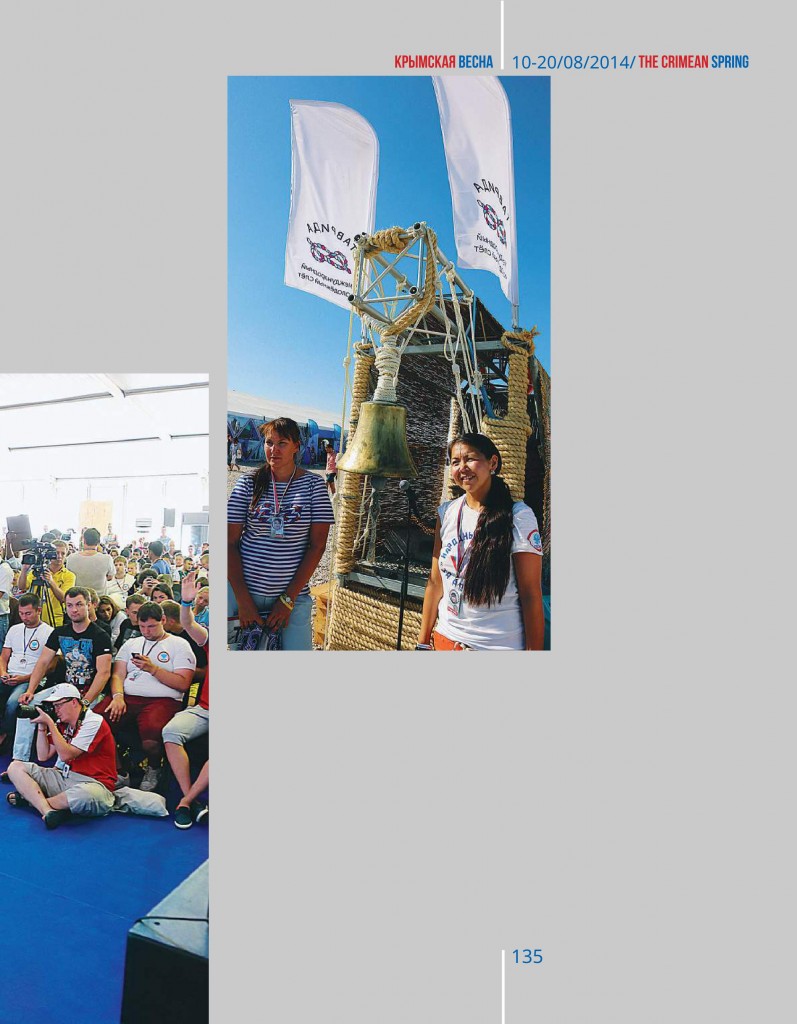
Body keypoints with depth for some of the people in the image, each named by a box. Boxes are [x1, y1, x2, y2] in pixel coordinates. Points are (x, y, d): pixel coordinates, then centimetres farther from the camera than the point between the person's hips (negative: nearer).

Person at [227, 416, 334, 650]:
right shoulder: (249, 483, 0)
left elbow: (317, 545, -5)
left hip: (293, 595, 0)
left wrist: (288, 599, -10)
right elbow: (230, 542, -3)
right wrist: (243, 600, -11)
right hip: (243, 590, 1)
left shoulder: (313, 484, -1)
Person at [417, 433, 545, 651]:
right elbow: (435, 582, 4)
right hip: (445, 639, 4)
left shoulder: (519, 517, -14)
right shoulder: (447, 512, 0)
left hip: (501, 644, -4)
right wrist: (423, 641, 6)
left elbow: (531, 594, -13)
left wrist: (533, 650, -13)